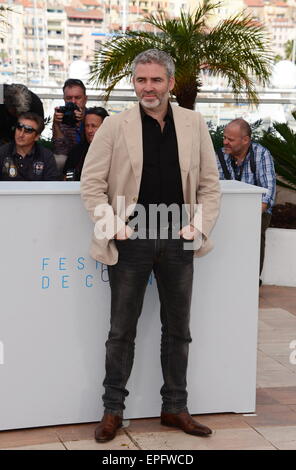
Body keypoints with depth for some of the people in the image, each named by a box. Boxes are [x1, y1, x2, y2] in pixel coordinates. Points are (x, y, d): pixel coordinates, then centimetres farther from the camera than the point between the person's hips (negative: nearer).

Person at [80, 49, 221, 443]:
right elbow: (92, 181, -2)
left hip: (179, 240, 3)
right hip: (132, 239, -2)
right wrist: (112, 226, -10)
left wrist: (201, 227, -3)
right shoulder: (115, 126, -2)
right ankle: (113, 410, 19)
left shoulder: (194, 124, 5)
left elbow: (209, 183, 8)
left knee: (178, 329, 11)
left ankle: (175, 408, 25)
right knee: (122, 329, 7)